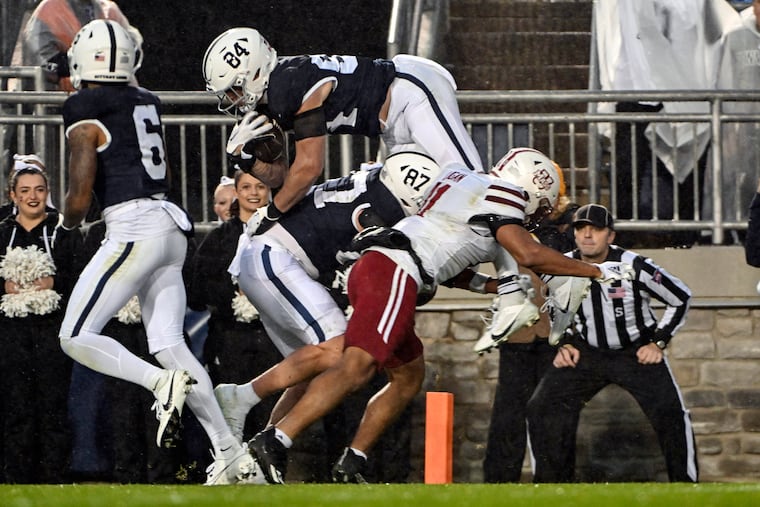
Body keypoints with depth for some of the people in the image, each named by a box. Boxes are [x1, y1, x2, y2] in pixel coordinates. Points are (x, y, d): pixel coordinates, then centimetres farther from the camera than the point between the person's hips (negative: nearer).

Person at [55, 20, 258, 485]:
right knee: (169, 345, 5)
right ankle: (231, 454, -3)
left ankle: (163, 383, -24)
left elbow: (79, 197, -11)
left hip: (133, 232, -8)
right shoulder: (146, 103, 15)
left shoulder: (85, 115, -8)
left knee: (77, 338, -3)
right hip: (170, 224, 8)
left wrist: (67, 223, 10)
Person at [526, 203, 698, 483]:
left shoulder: (634, 267, -20)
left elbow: (681, 298, -6)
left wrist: (659, 343, -8)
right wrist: (564, 345, 0)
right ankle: (551, 483, 1)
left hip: (637, 353, -3)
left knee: (670, 413, -20)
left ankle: (685, 485, -4)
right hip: (587, 353, 3)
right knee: (542, 407, -11)